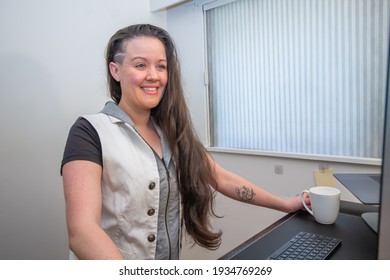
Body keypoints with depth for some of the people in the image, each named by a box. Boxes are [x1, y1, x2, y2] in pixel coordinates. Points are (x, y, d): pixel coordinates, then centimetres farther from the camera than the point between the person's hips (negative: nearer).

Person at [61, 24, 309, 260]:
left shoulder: (172, 131, 0)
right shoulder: (91, 132, -18)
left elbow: (222, 179, 4)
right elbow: (83, 229, -28)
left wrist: (286, 205, 6)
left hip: (172, 258, 6)